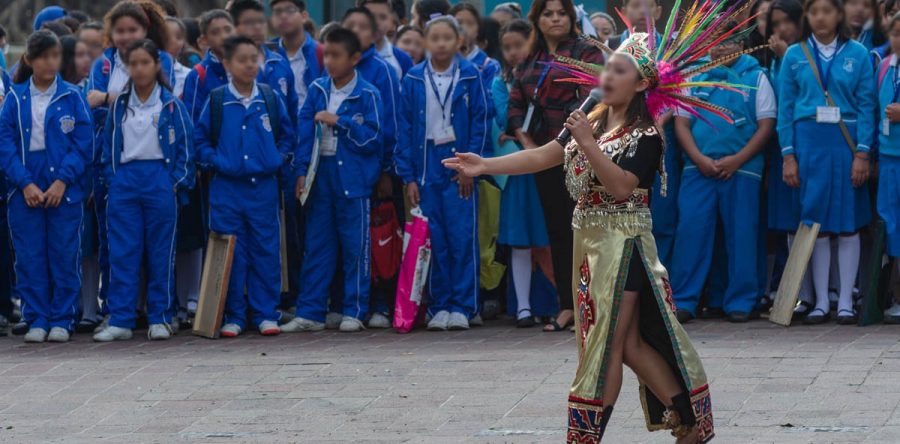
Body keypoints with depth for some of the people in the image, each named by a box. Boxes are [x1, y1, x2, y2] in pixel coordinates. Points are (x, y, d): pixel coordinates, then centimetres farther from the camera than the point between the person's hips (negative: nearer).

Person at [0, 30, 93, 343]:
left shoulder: (72, 97, 1)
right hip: (25, 190, 1)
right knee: (30, 258, 2)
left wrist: (62, 180, -12)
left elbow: (84, 144, -2)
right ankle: (37, 320, 10)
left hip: (65, 190, -1)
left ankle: (62, 320, 9)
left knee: (65, 257, 1)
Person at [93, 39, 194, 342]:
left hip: (159, 181, -2)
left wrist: (176, 182, -6)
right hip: (125, 181, 2)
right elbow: (108, 146, 14)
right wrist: (110, 179, 3)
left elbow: (185, 147, 2)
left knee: (161, 253, 2)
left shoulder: (171, 105, 2)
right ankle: (120, 320, 0)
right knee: (122, 253, -1)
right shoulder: (119, 106, 10)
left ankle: (161, 318, 8)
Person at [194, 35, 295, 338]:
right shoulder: (216, 100, 1)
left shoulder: (270, 98, 5)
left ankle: (266, 314, 9)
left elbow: (287, 134, 14)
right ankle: (233, 316, 9)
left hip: (264, 186, 1)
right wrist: (214, 161, -5)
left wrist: (278, 159, 0)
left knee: (266, 250, 2)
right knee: (231, 255, 2)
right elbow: (200, 138, 7)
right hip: (227, 188, -1)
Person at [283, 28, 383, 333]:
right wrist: (301, 172, -1)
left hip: (354, 178, -4)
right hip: (321, 175, 4)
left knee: (355, 247, 1)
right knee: (316, 246, 7)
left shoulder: (367, 95, -6)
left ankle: (354, 312, 9)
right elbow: (305, 133, 6)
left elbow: (372, 138, -10)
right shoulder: (317, 91, 6)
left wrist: (339, 121, -15)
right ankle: (310, 313, 10)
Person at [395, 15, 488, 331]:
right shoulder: (414, 79, 4)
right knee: (434, 242, 2)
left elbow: (480, 123, 1)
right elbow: (405, 128, 5)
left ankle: (461, 306, 2)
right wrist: (408, 176, 0)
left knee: (462, 239, -3)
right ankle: (439, 306, 8)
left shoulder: (469, 76, 0)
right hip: (426, 170, 2)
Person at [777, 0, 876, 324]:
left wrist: (862, 154, -7)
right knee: (815, 223, 2)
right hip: (809, 141, 1)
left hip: (845, 142, -1)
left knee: (848, 224, 0)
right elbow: (785, 109, 7)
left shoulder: (857, 54, 3)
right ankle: (821, 301, 9)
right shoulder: (794, 56, 6)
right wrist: (788, 156, 0)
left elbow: (866, 106, 1)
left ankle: (846, 302, 6)